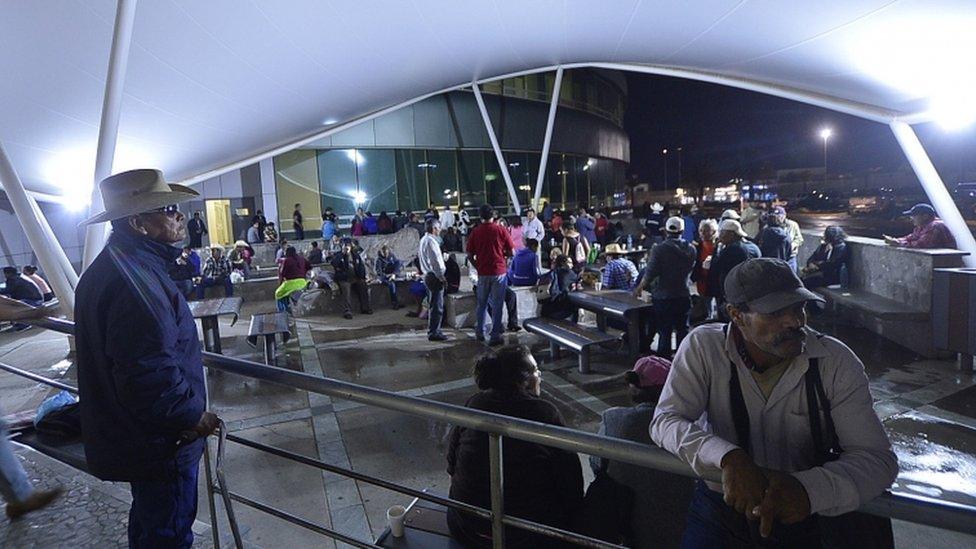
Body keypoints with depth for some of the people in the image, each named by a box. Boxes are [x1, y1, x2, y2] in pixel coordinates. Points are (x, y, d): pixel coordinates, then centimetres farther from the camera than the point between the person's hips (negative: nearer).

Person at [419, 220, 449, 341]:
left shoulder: (423, 240, 15)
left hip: (428, 275, 11)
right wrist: (442, 277, -17)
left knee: (432, 305, 18)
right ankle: (434, 333, -4)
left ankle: (432, 330, 26)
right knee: (437, 306, -6)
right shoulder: (431, 241, -17)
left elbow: (419, 255, 23)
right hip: (434, 276, -11)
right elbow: (435, 261, -21)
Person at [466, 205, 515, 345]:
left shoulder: (475, 232, -1)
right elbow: (511, 252, -4)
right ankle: (495, 336, 4)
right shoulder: (500, 230, -6)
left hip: (483, 273, 2)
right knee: (497, 305, 3)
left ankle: (479, 333, 25)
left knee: (482, 304, 17)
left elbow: (470, 255, 1)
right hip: (499, 272, -2)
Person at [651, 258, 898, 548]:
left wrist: (808, 488, -32)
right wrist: (728, 457, -34)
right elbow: (665, 420, -16)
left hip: (809, 510, 4)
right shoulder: (703, 347, -12)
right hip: (724, 503, -3)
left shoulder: (837, 361, -9)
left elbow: (878, 458, -13)